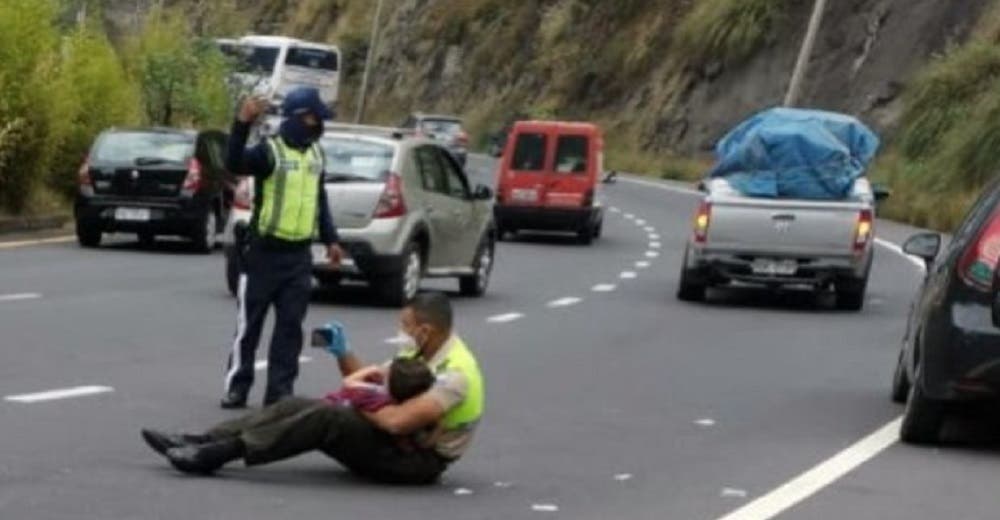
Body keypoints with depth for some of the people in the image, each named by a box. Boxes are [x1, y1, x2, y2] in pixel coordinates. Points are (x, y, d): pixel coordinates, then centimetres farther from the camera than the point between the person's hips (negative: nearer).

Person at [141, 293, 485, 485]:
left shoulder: (454, 374, -23)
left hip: (417, 460, -9)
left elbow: (398, 422, -34)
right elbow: (369, 379, 19)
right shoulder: (421, 352, 8)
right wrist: (342, 354, 0)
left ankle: (218, 455, -30)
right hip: (395, 440, 10)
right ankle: (202, 442, -11)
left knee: (325, 416, -28)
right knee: (297, 406, -4)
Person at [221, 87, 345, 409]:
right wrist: (242, 124, -41)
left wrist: (330, 239, 22)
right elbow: (234, 164, -28)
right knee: (249, 323, 1)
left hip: (299, 255, 6)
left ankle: (280, 391, 9)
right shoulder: (270, 150, -9)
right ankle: (236, 388, 8)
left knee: (290, 325, 4)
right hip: (265, 251, -6)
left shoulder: (316, 153, 13)